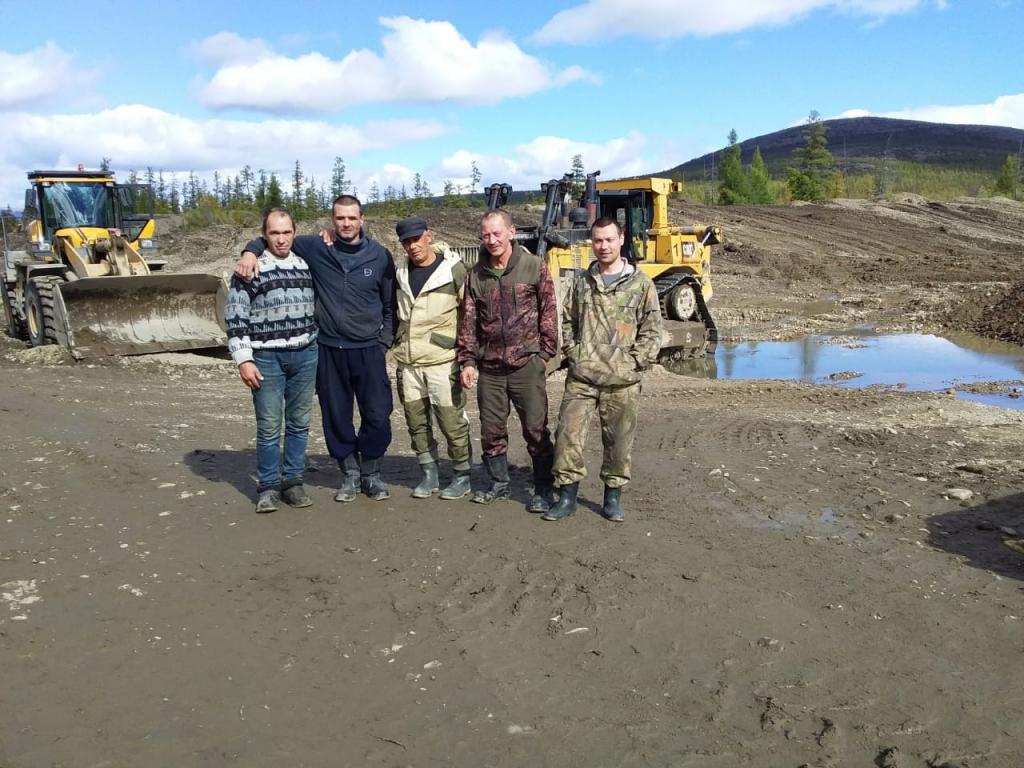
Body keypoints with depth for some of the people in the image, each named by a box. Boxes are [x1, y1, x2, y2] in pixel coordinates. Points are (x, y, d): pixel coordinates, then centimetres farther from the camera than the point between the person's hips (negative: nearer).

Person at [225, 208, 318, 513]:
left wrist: (319, 345, 11)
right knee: (269, 426, 0)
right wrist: (243, 359, -11)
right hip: (267, 357, -4)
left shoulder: (306, 265, 8)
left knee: (299, 423, 9)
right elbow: (235, 317, -6)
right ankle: (268, 487, 12)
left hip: (305, 355, 4)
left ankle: (293, 481, 19)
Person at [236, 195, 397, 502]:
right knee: (336, 417, 9)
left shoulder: (380, 255, 1)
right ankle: (349, 473, 26)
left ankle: (371, 472, 22)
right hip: (329, 350, 1)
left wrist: (384, 342, 1)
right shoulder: (315, 248, 0)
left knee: (377, 416, 1)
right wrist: (251, 252, -10)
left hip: (369, 350, 0)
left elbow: (390, 304, 7)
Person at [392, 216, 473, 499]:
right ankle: (429, 474, 24)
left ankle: (463, 475, 15)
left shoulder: (453, 269, -7)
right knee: (416, 421, 11)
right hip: (407, 362, 5)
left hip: (442, 360, -5)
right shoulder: (399, 270, 7)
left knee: (452, 420, -1)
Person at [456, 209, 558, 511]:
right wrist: (467, 360, 2)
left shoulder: (534, 267, -3)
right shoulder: (476, 274, 7)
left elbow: (548, 312, -1)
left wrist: (545, 353, -5)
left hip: (527, 363, -4)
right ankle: (499, 483, 28)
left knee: (536, 429, 1)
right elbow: (467, 320, 8)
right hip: (489, 366, 4)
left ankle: (544, 489, 12)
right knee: (491, 430, 11)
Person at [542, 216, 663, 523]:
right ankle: (567, 495, 9)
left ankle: (613, 496, 22)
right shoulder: (582, 281, 10)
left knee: (619, 440, 6)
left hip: (622, 381, -2)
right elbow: (567, 320, 18)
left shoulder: (640, 283, 2)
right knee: (568, 433, -4)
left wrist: (635, 362, -6)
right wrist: (572, 352, 6)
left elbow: (652, 330, 2)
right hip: (581, 376, 2)